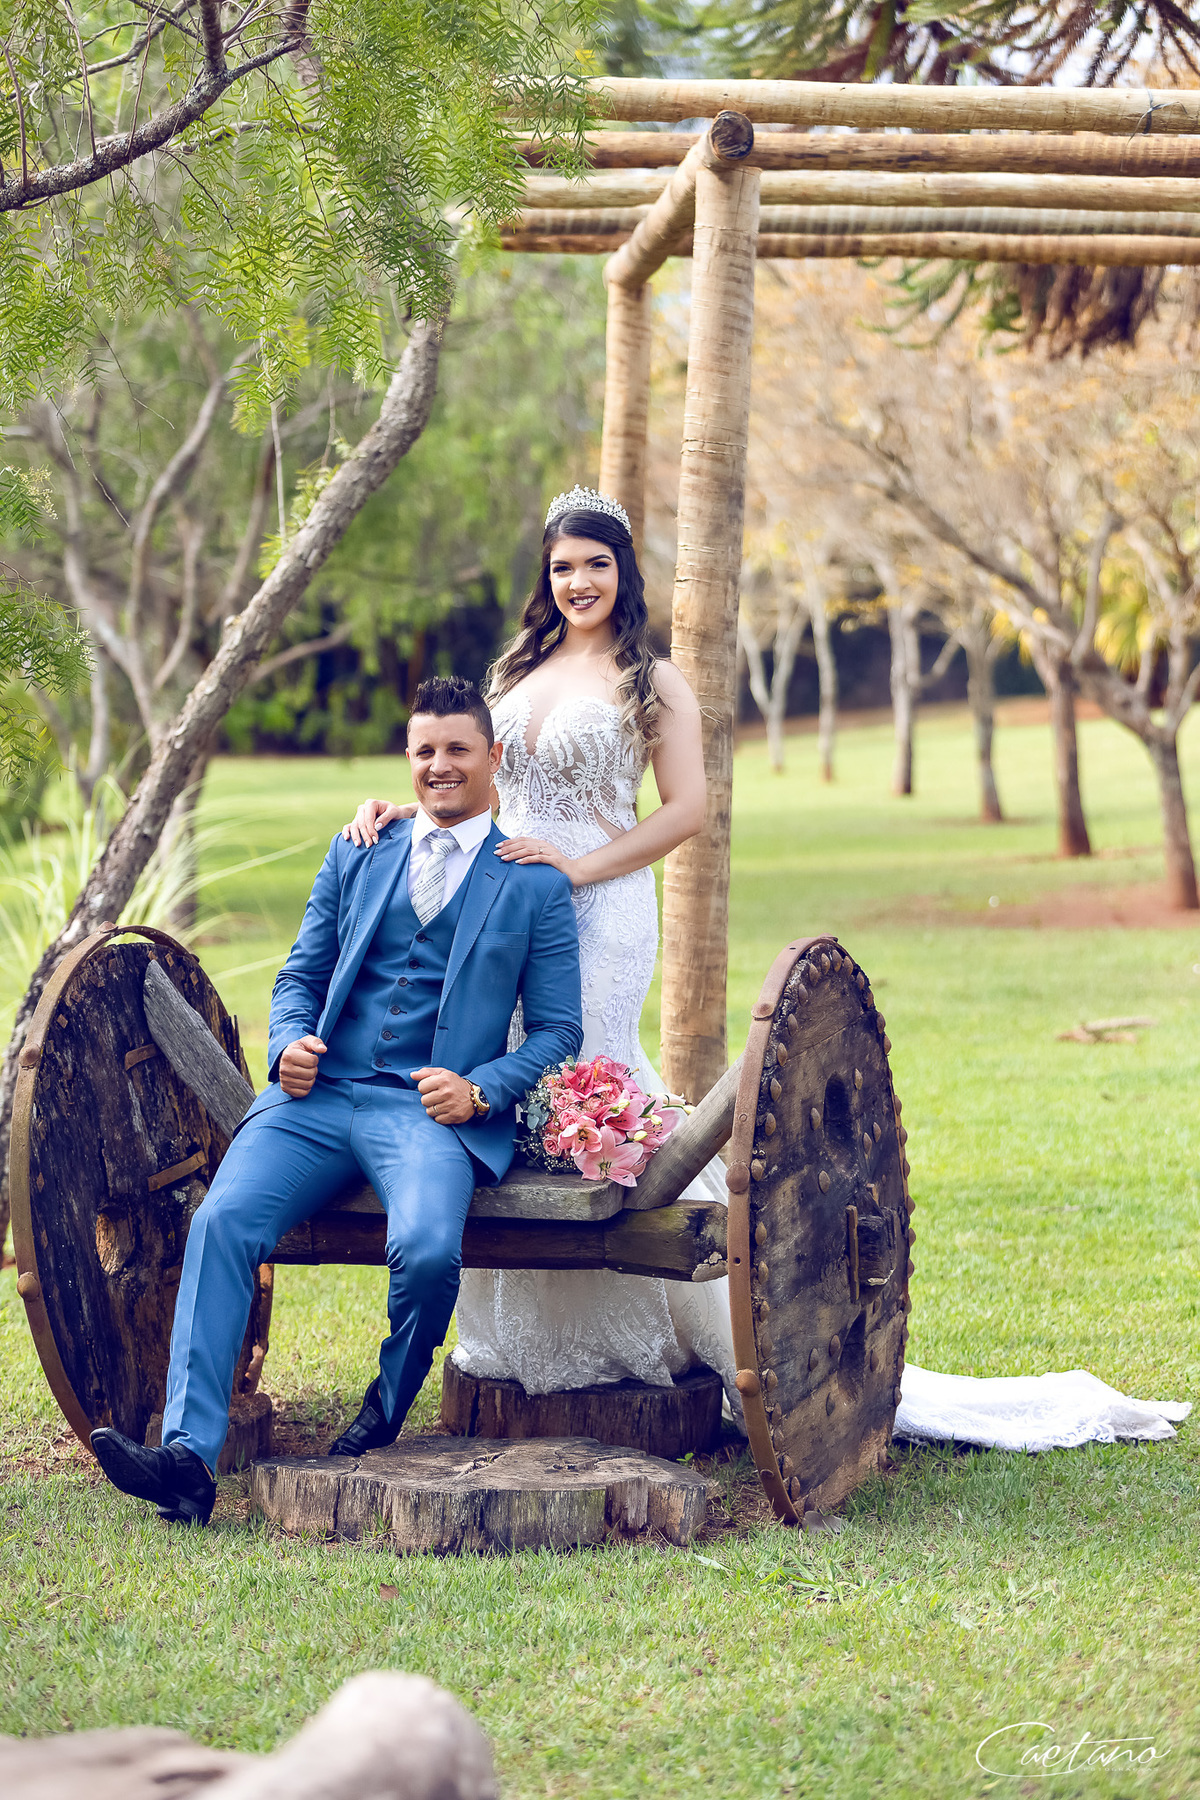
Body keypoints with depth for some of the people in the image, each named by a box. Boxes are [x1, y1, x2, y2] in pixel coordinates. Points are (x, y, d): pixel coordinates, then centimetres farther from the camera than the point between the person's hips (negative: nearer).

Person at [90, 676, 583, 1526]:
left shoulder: (536, 884, 10)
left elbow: (557, 1030, 8)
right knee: (222, 1219, -25)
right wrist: (291, 1044, -1)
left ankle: (387, 1412, -1)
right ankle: (189, 1454, -32)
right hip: (321, 1094, 3)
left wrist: (479, 1091, -10)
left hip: (433, 1111, -3)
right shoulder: (356, 855, 20)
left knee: (427, 1248, -33)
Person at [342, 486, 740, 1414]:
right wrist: (401, 808, 0)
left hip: (602, 909, -5)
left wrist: (578, 865, -14)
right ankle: (522, 1331, 8)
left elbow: (686, 809, -4)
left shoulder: (653, 681, 2)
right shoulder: (519, 670, 19)